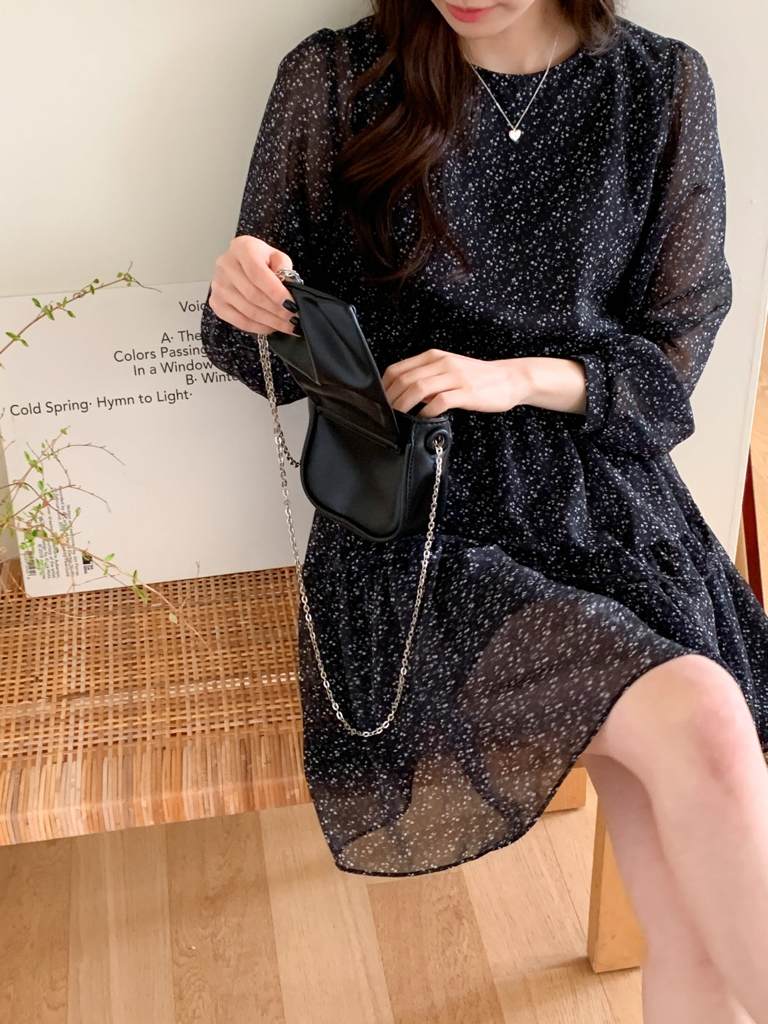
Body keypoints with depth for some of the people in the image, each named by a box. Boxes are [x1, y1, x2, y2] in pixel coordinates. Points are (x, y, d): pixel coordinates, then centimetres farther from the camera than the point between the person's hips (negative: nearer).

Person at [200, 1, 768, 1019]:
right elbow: (279, 359, 7)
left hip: (605, 495, 2)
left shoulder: (664, 88, 5)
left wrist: (525, 377, -10)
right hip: (415, 522, -2)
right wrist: (251, 304, -16)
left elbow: (673, 348, 8)